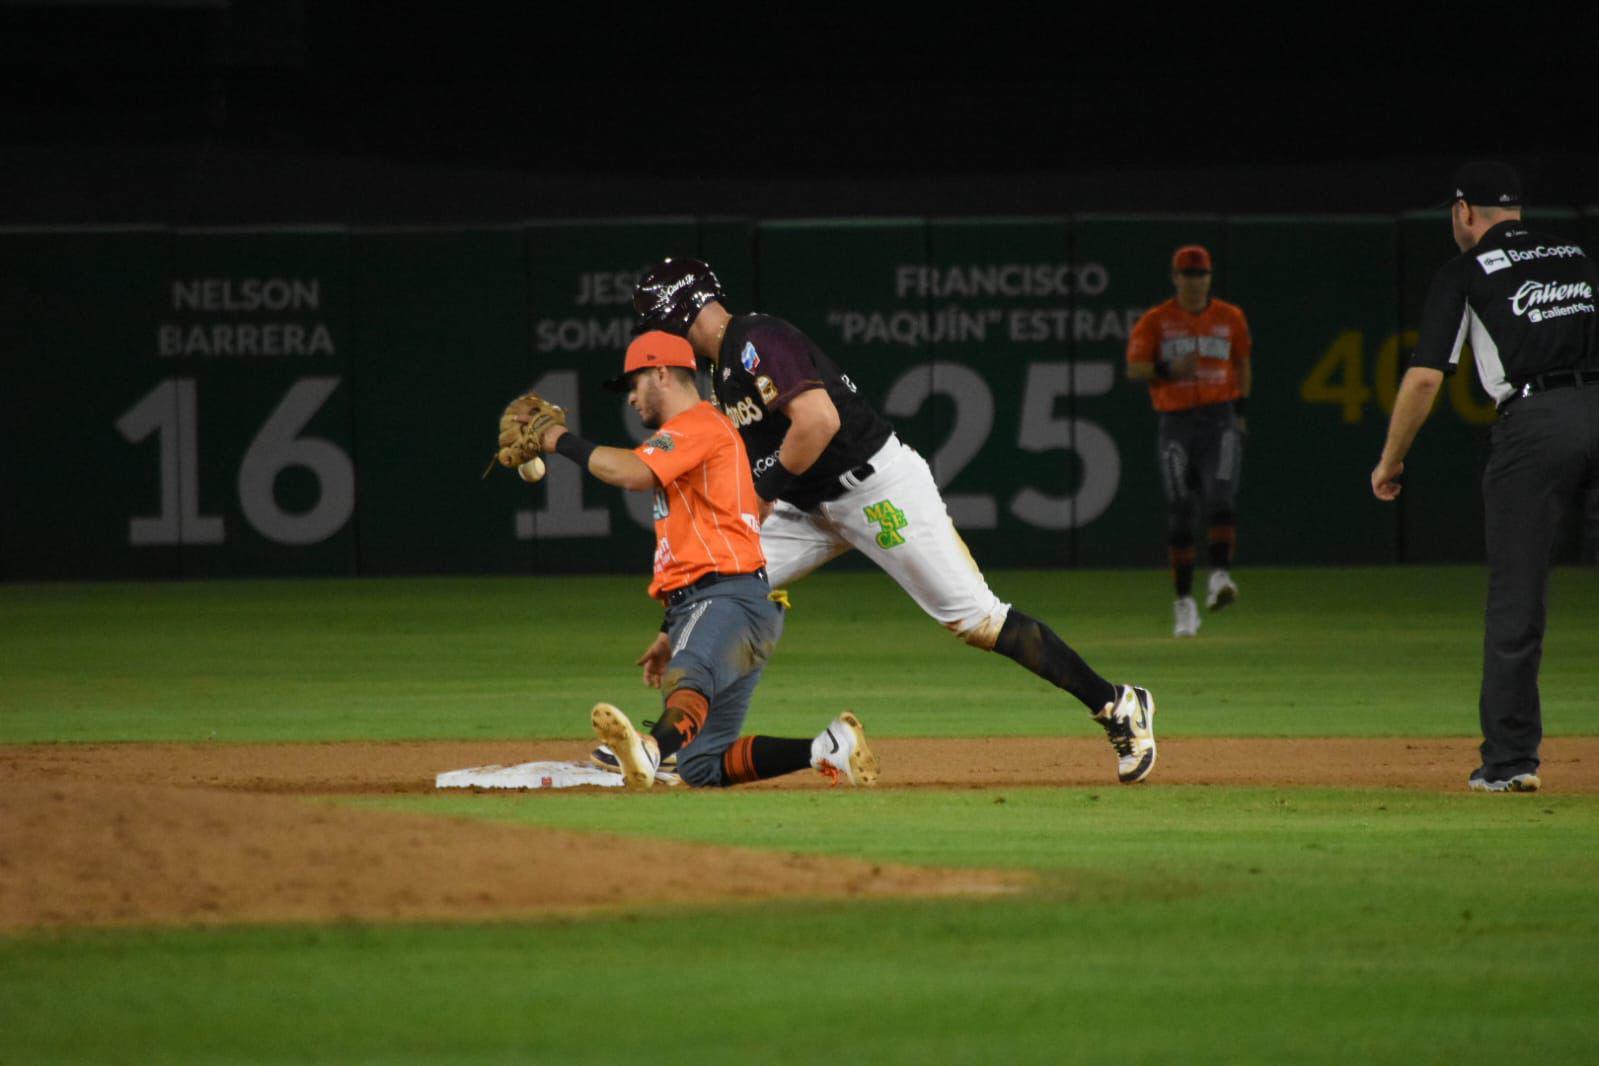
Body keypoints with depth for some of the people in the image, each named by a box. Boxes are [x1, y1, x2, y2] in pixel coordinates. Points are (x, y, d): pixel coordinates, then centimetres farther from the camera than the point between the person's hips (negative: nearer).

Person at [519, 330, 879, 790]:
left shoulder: (699, 424, -1)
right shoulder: (691, 437, 32)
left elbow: (633, 473, -21)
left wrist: (564, 442, -7)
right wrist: (670, 632, 30)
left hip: (732, 599, -11)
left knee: (688, 675, -43)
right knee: (702, 768, 5)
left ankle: (649, 751, -72)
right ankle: (829, 748, 4)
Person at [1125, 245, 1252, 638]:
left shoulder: (1230, 318, 8)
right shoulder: (1155, 321, 2)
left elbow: (1241, 362, 22)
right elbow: (1133, 370, -4)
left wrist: (1240, 410, 16)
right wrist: (1169, 370, -22)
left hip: (1220, 418, 0)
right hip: (1176, 424, 0)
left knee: (1221, 496, -21)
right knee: (1179, 512, -1)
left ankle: (1220, 576, -28)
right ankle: (1184, 602, 6)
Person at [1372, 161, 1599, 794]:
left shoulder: (1466, 272, 9)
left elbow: (1424, 377, 2)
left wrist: (1391, 460, 12)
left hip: (1535, 419, -4)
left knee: (1516, 599, 1)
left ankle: (1510, 758, 3)